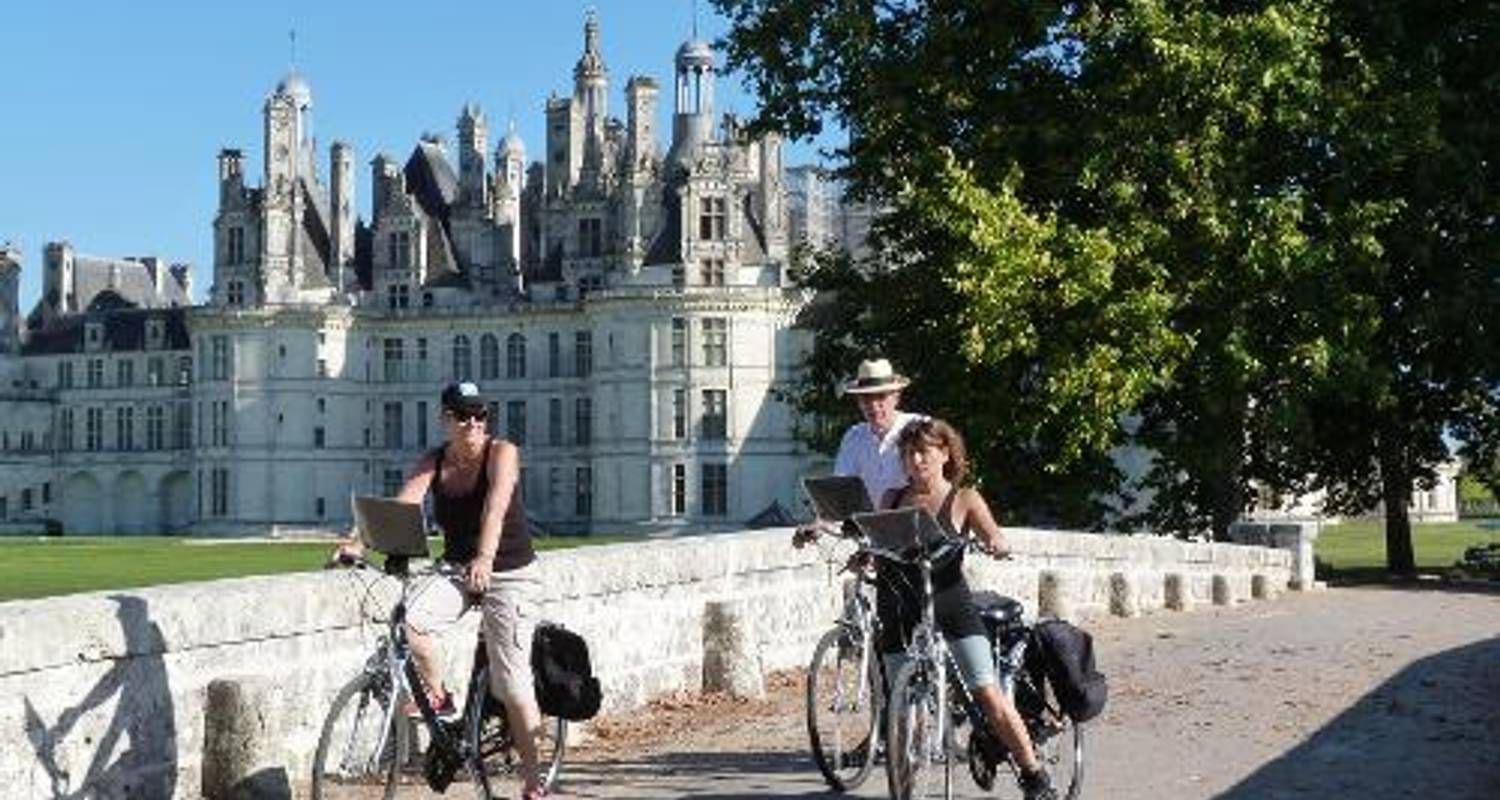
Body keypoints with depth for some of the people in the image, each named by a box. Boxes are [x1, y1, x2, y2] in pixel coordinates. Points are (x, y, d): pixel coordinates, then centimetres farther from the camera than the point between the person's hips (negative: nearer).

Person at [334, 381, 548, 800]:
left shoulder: (502, 453, -14)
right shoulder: (433, 463, -2)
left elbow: (495, 508, -31)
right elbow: (400, 506, -16)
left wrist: (484, 558, -48)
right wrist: (358, 543, -33)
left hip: (509, 574, -4)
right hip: (456, 569, 4)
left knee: (511, 682, -6)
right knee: (409, 623, -27)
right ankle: (438, 698, 0)